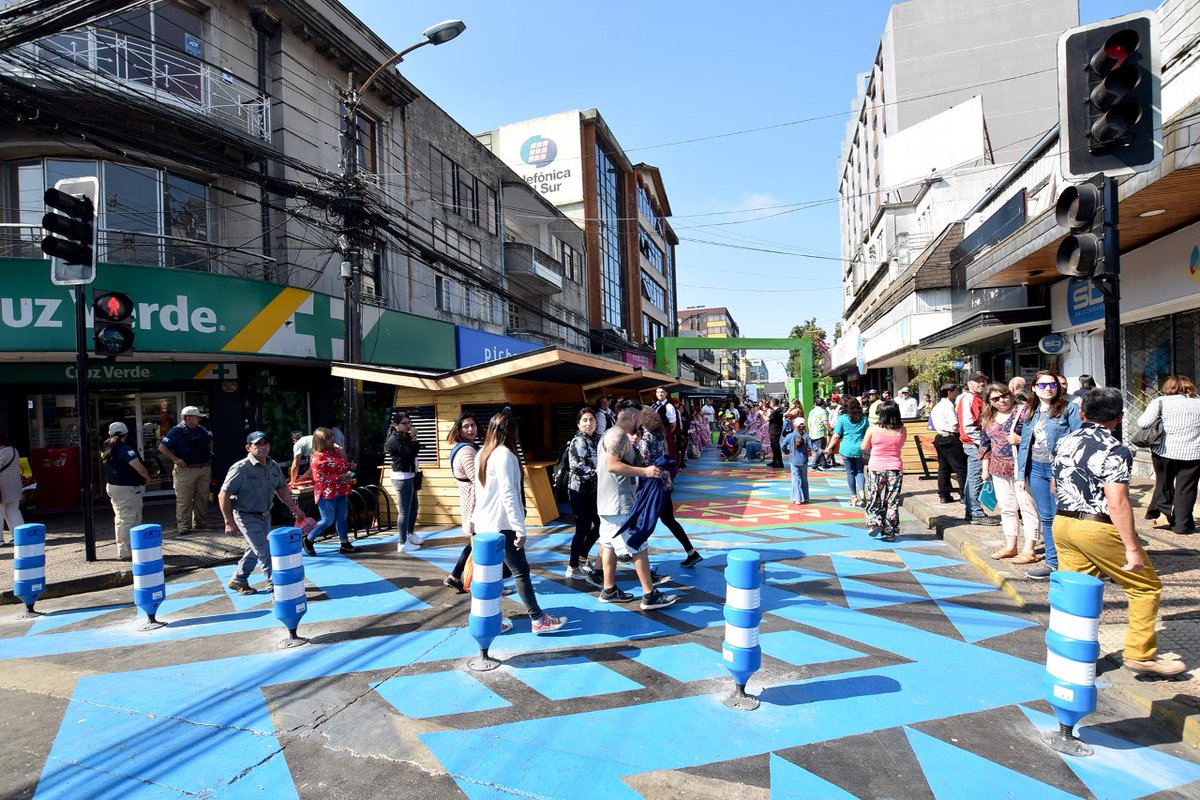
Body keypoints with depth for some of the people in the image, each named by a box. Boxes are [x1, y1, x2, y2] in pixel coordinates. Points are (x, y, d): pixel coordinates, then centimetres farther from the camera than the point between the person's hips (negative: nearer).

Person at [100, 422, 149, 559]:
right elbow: (139, 468, -21)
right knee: (131, 519, -4)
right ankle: (128, 551, -4)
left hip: (112, 486, 9)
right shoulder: (125, 448, -18)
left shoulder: (106, 449, 9)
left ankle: (122, 550, 24)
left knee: (120, 517, 17)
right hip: (127, 488, -9)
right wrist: (147, 477, -2)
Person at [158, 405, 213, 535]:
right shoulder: (176, 431, -7)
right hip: (186, 470, -6)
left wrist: (210, 451, 17)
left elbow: (210, 440, 32)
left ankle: (200, 524, 20)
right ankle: (183, 527, 2)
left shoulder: (202, 430, 11)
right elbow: (162, 447, -10)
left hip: (204, 469, 6)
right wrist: (175, 459, -18)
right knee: (184, 500, -3)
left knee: (202, 498, 11)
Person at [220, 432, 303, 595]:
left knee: (255, 550, 18)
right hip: (247, 516, -7)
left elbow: (281, 489, 15)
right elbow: (223, 495, -18)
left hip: (265, 515, 7)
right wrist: (229, 521, -18)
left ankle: (238, 581, 36)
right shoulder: (241, 468, -20)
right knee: (265, 551, -7)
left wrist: (294, 507, 9)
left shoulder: (274, 467, 1)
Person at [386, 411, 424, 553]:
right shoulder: (394, 440, -17)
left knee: (414, 504, 22)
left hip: (410, 475, 10)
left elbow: (412, 453, 15)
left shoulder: (405, 437, 10)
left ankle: (410, 532, 41)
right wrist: (414, 437, -19)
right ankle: (403, 543, 3)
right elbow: (411, 452, -27)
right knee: (404, 510, -4)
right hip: (401, 477, -10)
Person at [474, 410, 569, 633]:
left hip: (484, 523, 9)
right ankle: (538, 619, 5)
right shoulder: (504, 454, -15)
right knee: (521, 571, -2)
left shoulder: (483, 454, 10)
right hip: (501, 525, -9)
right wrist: (520, 529, -21)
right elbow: (508, 494, -21)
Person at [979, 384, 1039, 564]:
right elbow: (985, 444, 18)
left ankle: (1028, 550, 1)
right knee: (1006, 508, 13)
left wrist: (1021, 440, -23)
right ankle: (1010, 547, 23)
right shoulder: (988, 419, 12)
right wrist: (985, 469, 17)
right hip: (999, 468, 6)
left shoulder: (1022, 412, -6)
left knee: (1027, 507, -4)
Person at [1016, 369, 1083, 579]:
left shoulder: (1069, 408, -4)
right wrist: (1021, 474, 10)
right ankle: (1052, 563, 19)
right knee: (1046, 518, 11)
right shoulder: (1030, 412, 13)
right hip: (1036, 469, 6)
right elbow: (1024, 444, 14)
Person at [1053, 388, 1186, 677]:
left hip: (1062, 522, 7)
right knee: (1146, 587, 12)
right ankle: (1140, 654, 16)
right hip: (1098, 528, -6)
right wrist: (1132, 548, -15)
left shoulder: (1064, 442, 7)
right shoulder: (1115, 451, -14)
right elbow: (1117, 504, -20)